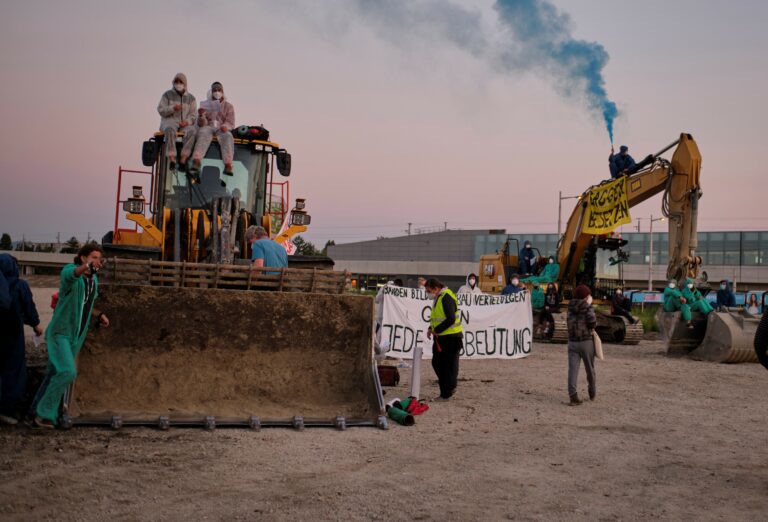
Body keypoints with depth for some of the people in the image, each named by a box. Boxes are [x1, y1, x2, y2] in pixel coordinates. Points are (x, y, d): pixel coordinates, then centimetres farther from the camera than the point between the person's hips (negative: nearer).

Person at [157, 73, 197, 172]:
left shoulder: (191, 98, 15)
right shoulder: (167, 95, 11)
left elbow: (193, 115, 8)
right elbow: (161, 110, 3)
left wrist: (187, 122, -14)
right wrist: (173, 108, -16)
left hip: (185, 124, 2)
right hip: (169, 121, -2)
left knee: (192, 130, -34)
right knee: (170, 129, -39)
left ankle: (183, 160, -39)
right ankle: (172, 160, -44)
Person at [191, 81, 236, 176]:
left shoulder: (228, 106, 16)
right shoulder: (206, 104, 16)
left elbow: (230, 123, 6)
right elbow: (202, 124, 7)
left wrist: (225, 126, -19)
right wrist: (201, 116, -16)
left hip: (222, 129, 0)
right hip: (208, 127, 0)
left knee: (227, 136, -35)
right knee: (204, 133, -36)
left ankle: (228, 166, -50)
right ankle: (196, 163, -54)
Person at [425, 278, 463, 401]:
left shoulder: (447, 298, -19)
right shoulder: (439, 298, 13)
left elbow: (451, 319, -25)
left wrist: (437, 330, -17)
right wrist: (431, 329, 7)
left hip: (451, 338, -10)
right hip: (441, 338, 10)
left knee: (449, 366, -1)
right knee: (436, 363, 15)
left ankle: (446, 394, 7)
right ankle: (450, 387, 26)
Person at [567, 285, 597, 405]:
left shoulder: (571, 307, 5)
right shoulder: (586, 307, -10)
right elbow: (592, 322, -18)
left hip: (572, 342, 3)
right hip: (586, 341, -3)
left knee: (572, 369, -2)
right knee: (590, 369, 15)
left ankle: (573, 395, -12)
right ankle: (592, 393, 29)